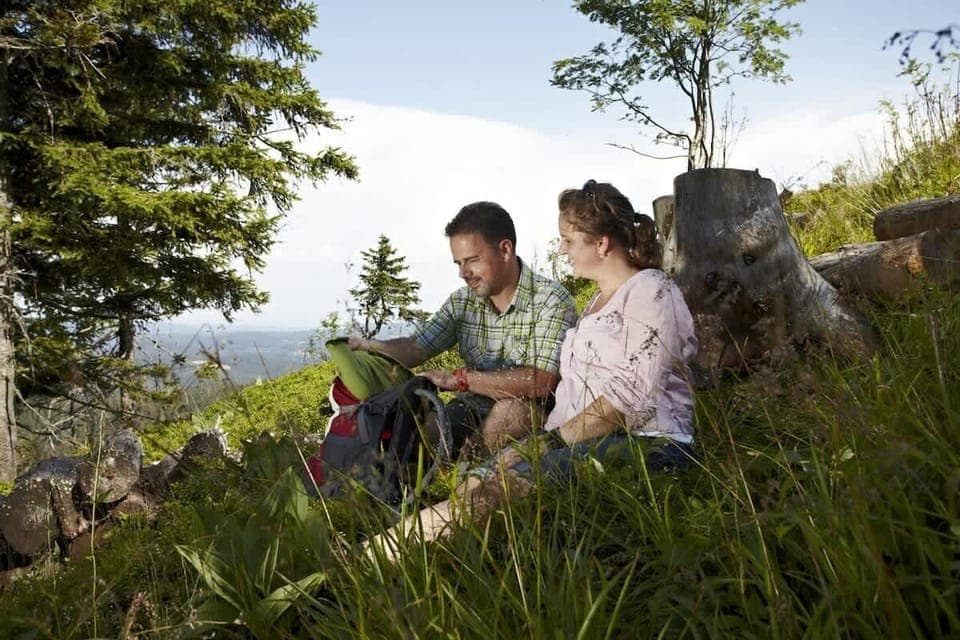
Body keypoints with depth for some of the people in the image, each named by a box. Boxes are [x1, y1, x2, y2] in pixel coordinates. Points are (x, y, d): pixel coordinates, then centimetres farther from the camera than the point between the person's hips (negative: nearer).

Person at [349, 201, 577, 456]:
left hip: (535, 417, -4)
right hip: (473, 412, 4)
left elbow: (542, 382, -26)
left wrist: (458, 379, -25)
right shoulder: (462, 302, 8)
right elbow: (415, 348, 7)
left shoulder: (552, 300, -14)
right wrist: (367, 347, -15)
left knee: (509, 409, -36)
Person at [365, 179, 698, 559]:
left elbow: (630, 396, -16)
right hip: (584, 440, 8)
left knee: (506, 481, -27)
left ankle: (378, 554, -29)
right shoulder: (601, 299, 25)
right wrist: (544, 437, 4)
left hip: (645, 443, -8)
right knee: (480, 483, -15)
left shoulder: (651, 291, -5)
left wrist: (557, 438, -13)